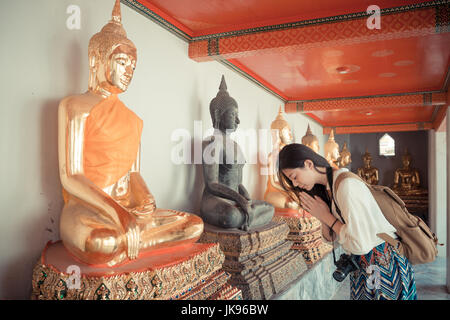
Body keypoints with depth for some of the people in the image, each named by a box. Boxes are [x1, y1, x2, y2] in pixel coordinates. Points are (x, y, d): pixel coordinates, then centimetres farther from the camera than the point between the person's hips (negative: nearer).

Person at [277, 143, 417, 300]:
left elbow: (360, 244, -28)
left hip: (381, 263, -8)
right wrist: (322, 217, -12)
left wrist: (327, 216, -19)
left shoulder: (347, 185, -25)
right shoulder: (328, 186, 2)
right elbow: (331, 237, 7)